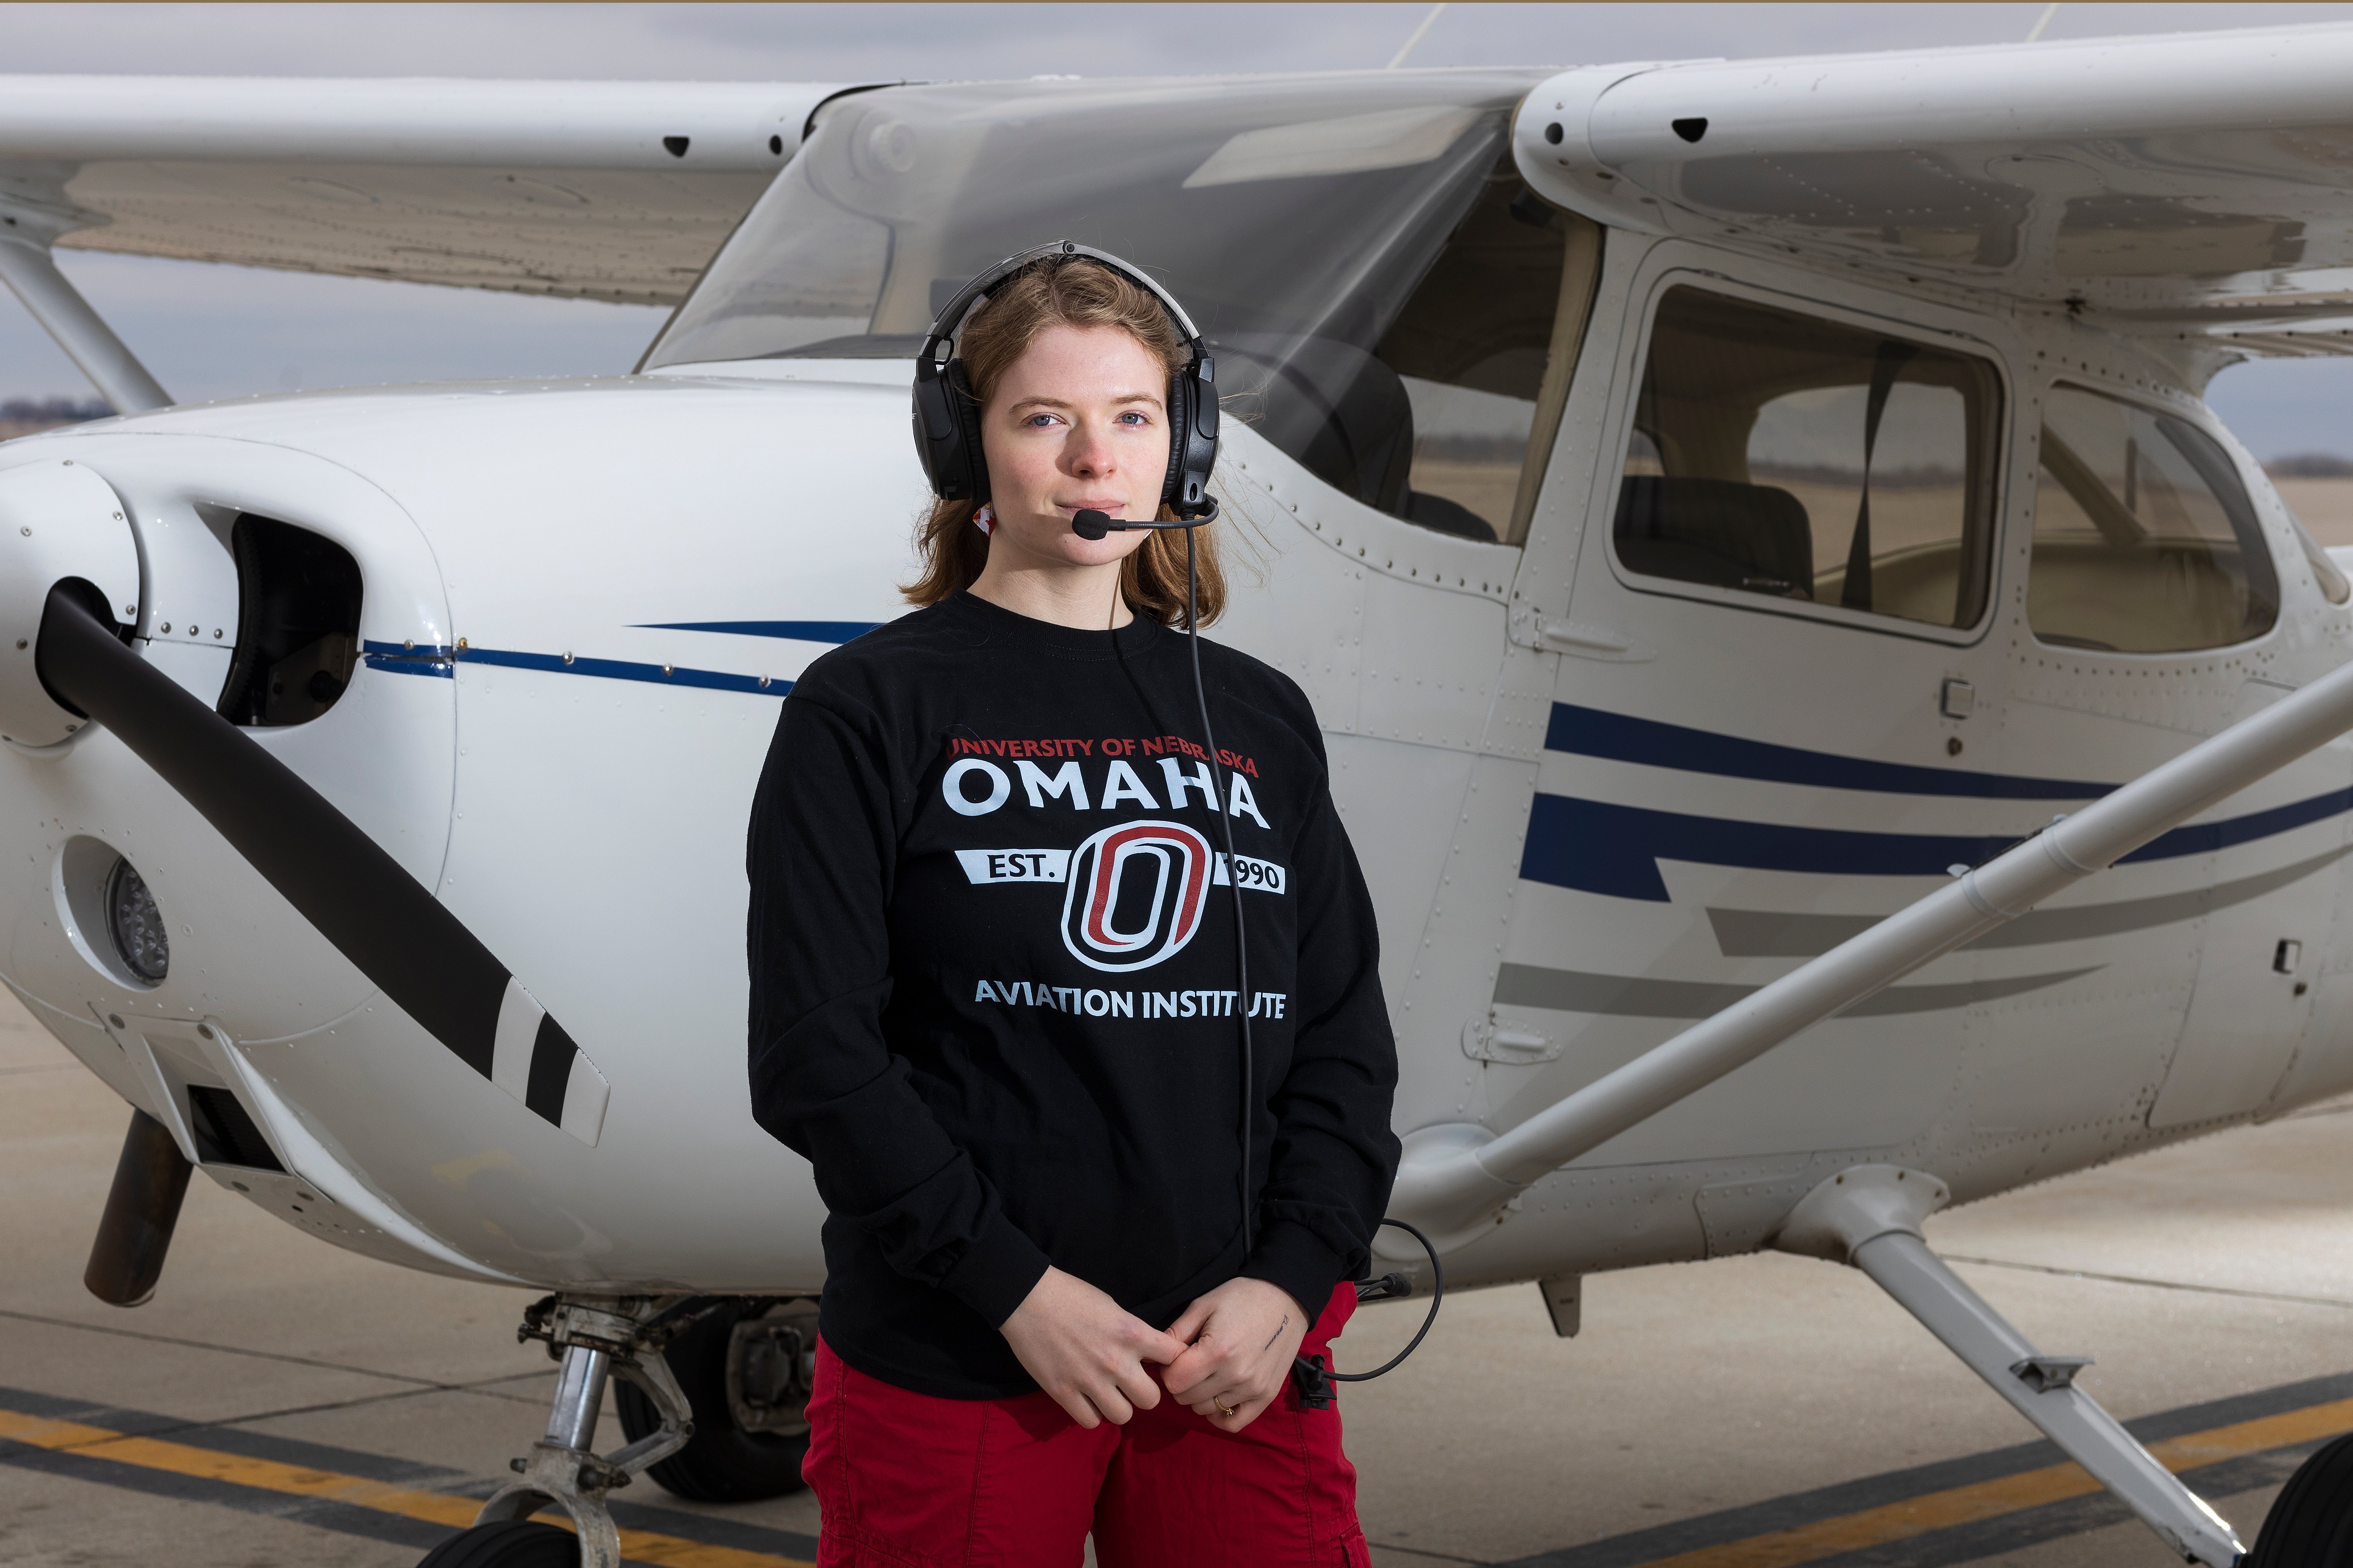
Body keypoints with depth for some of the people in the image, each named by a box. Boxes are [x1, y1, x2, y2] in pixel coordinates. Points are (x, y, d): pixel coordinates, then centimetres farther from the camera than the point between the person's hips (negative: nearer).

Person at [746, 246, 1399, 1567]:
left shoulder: (1262, 719, 11)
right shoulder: (870, 707, -1)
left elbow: (1347, 1044, 9)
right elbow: (816, 1056, -8)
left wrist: (1290, 1279, -6)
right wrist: (1016, 1285, -13)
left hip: (1232, 1360, 3)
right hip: (952, 1371, -3)